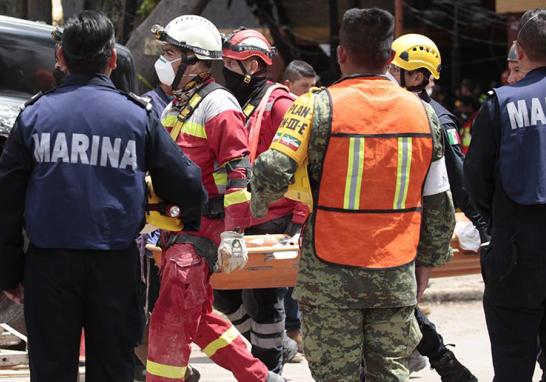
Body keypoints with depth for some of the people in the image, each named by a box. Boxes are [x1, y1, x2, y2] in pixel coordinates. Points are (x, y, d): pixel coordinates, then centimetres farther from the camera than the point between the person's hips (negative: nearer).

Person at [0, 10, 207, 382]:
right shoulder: (137, 115, -1)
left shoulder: (35, 114, 0)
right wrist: (193, 219, 28)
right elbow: (184, 182, 5)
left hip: (49, 263, 0)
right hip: (115, 265, 0)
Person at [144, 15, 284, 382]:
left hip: (203, 227, -10)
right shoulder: (176, 106, 16)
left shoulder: (217, 105, -12)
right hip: (175, 226, 10)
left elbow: (238, 172, -18)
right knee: (198, 316, 14)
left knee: (171, 317, -12)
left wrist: (233, 234, -23)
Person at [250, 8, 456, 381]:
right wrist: (425, 265, 20)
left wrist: (259, 204, 3)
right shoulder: (423, 112, 4)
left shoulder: (319, 107, -10)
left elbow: (273, 174, -19)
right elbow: (438, 206, 10)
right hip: (397, 276, 3)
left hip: (331, 276, -3)